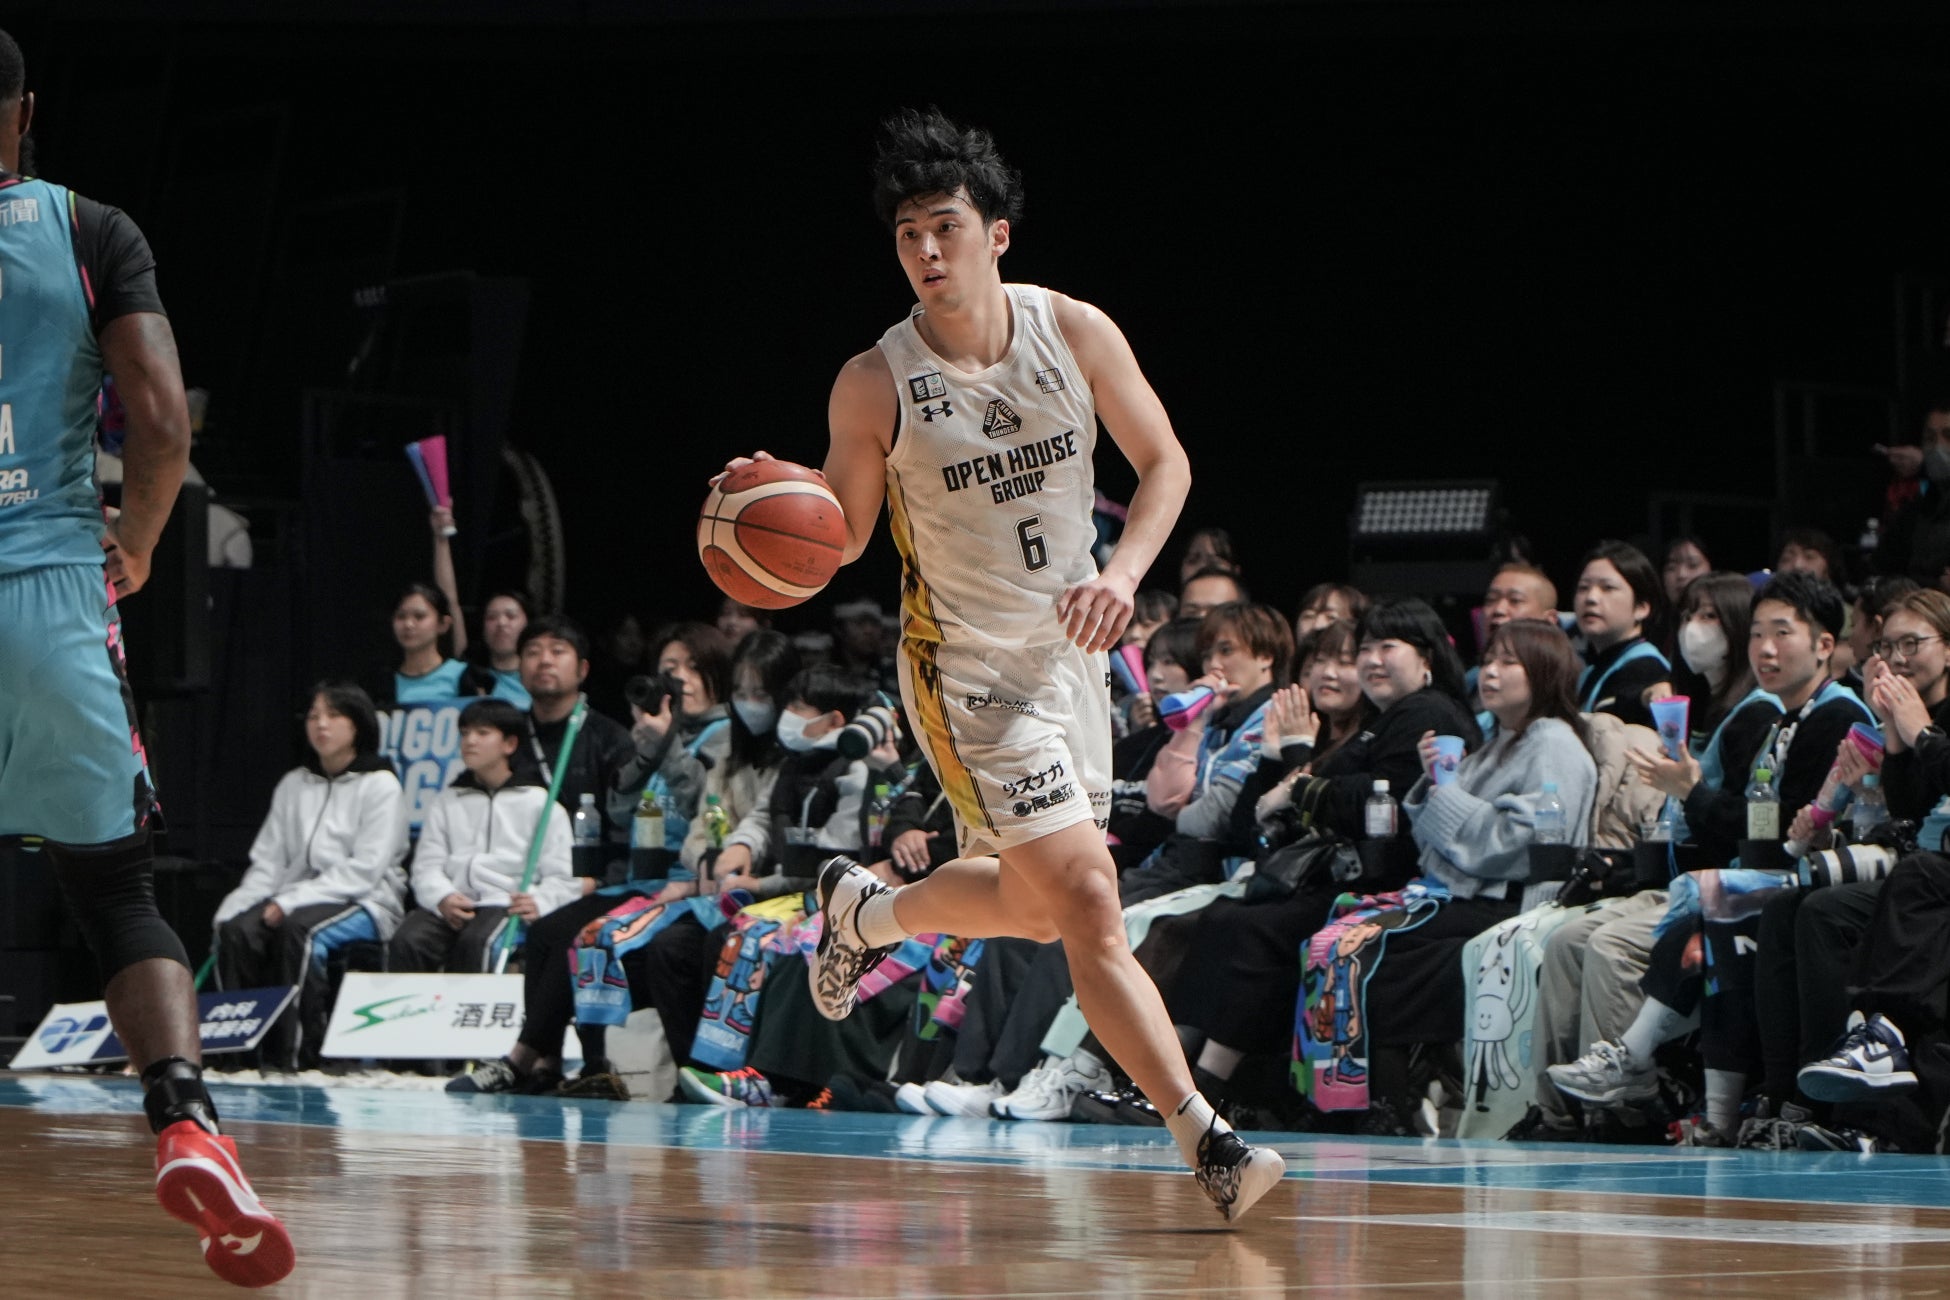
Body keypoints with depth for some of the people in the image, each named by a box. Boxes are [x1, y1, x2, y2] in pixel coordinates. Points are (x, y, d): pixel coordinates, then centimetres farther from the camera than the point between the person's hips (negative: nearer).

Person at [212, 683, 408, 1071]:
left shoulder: (380, 786, -1)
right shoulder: (294, 785, 17)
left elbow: (363, 871, -10)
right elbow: (268, 860, 12)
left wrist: (290, 902, -17)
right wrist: (234, 906, -8)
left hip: (364, 903, -5)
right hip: (297, 899, 5)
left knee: (299, 928, -36)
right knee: (236, 929, -26)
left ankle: (295, 1051, -33)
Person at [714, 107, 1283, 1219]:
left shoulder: (1075, 333, -8)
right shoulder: (874, 386, -14)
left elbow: (1166, 464, 1)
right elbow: (843, 536, -2)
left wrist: (1124, 573, -16)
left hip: (1072, 650, 5)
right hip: (968, 669, -5)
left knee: (1034, 904, 18)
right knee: (1090, 906, -15)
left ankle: (865, 912, 45)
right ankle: (1205, 1137, -14)